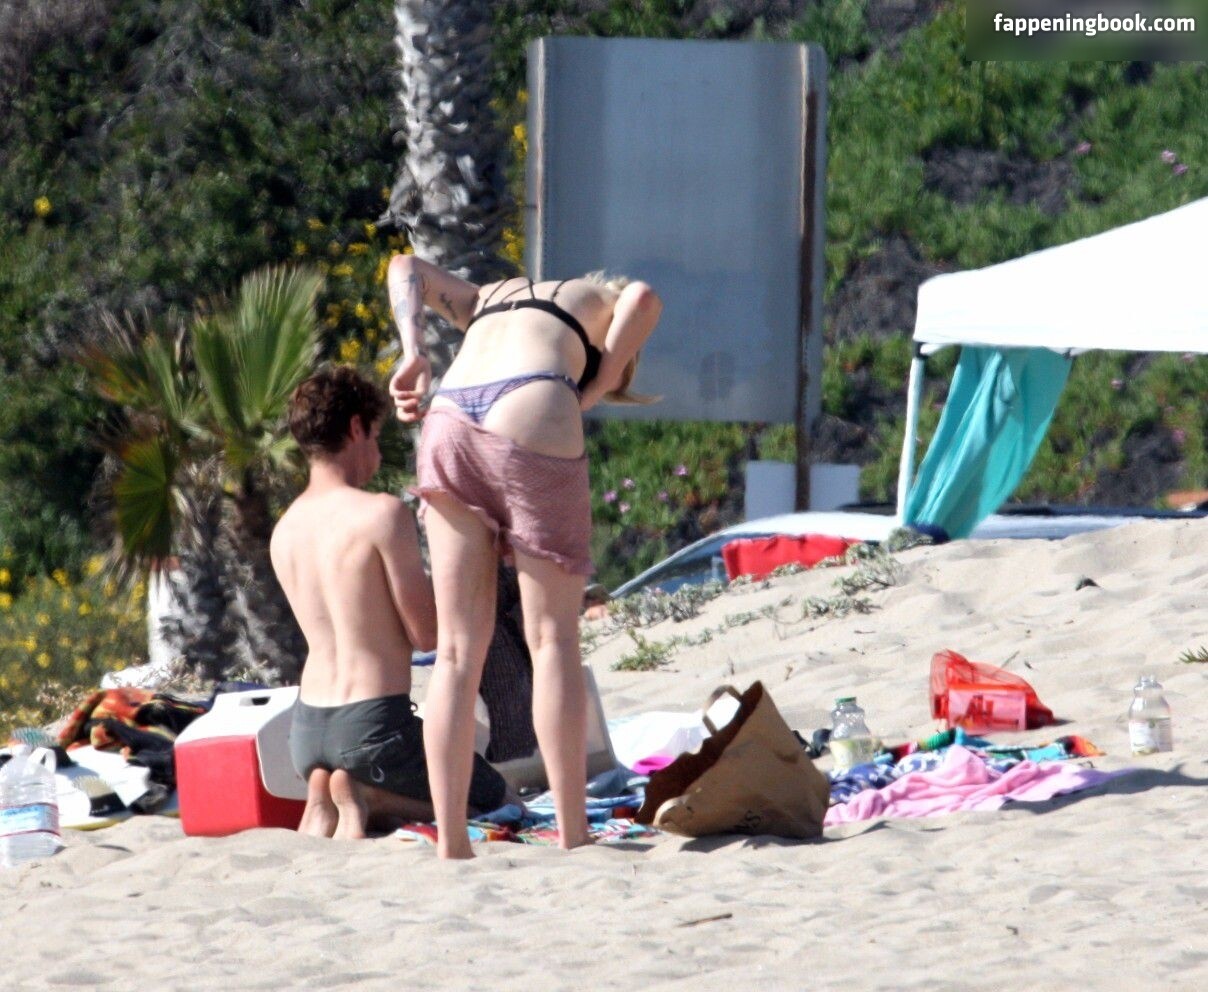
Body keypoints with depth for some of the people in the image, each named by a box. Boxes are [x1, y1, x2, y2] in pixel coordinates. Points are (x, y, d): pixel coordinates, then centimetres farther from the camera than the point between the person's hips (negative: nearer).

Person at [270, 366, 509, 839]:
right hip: (372, 725, -6)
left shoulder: (284, 529, 7)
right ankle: (365, 796, -8)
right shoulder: (383, 513, -14)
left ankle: (327, 793, -1)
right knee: (488, 794, 18)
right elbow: (428, 634, -11)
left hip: (308, 729, 6)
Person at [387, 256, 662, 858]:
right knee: (553, 639, 4)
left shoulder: (486, 301, 38)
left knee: (458, 648, 8)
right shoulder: (602, 297, 26)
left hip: (448, 421, 4)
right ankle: (571, 839, 2)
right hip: (533, 419, -4)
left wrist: (413, 356, 10)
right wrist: (588, 399, 5)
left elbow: (405, 267, 24)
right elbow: (643, 299, 2)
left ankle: (450, 843, 4)